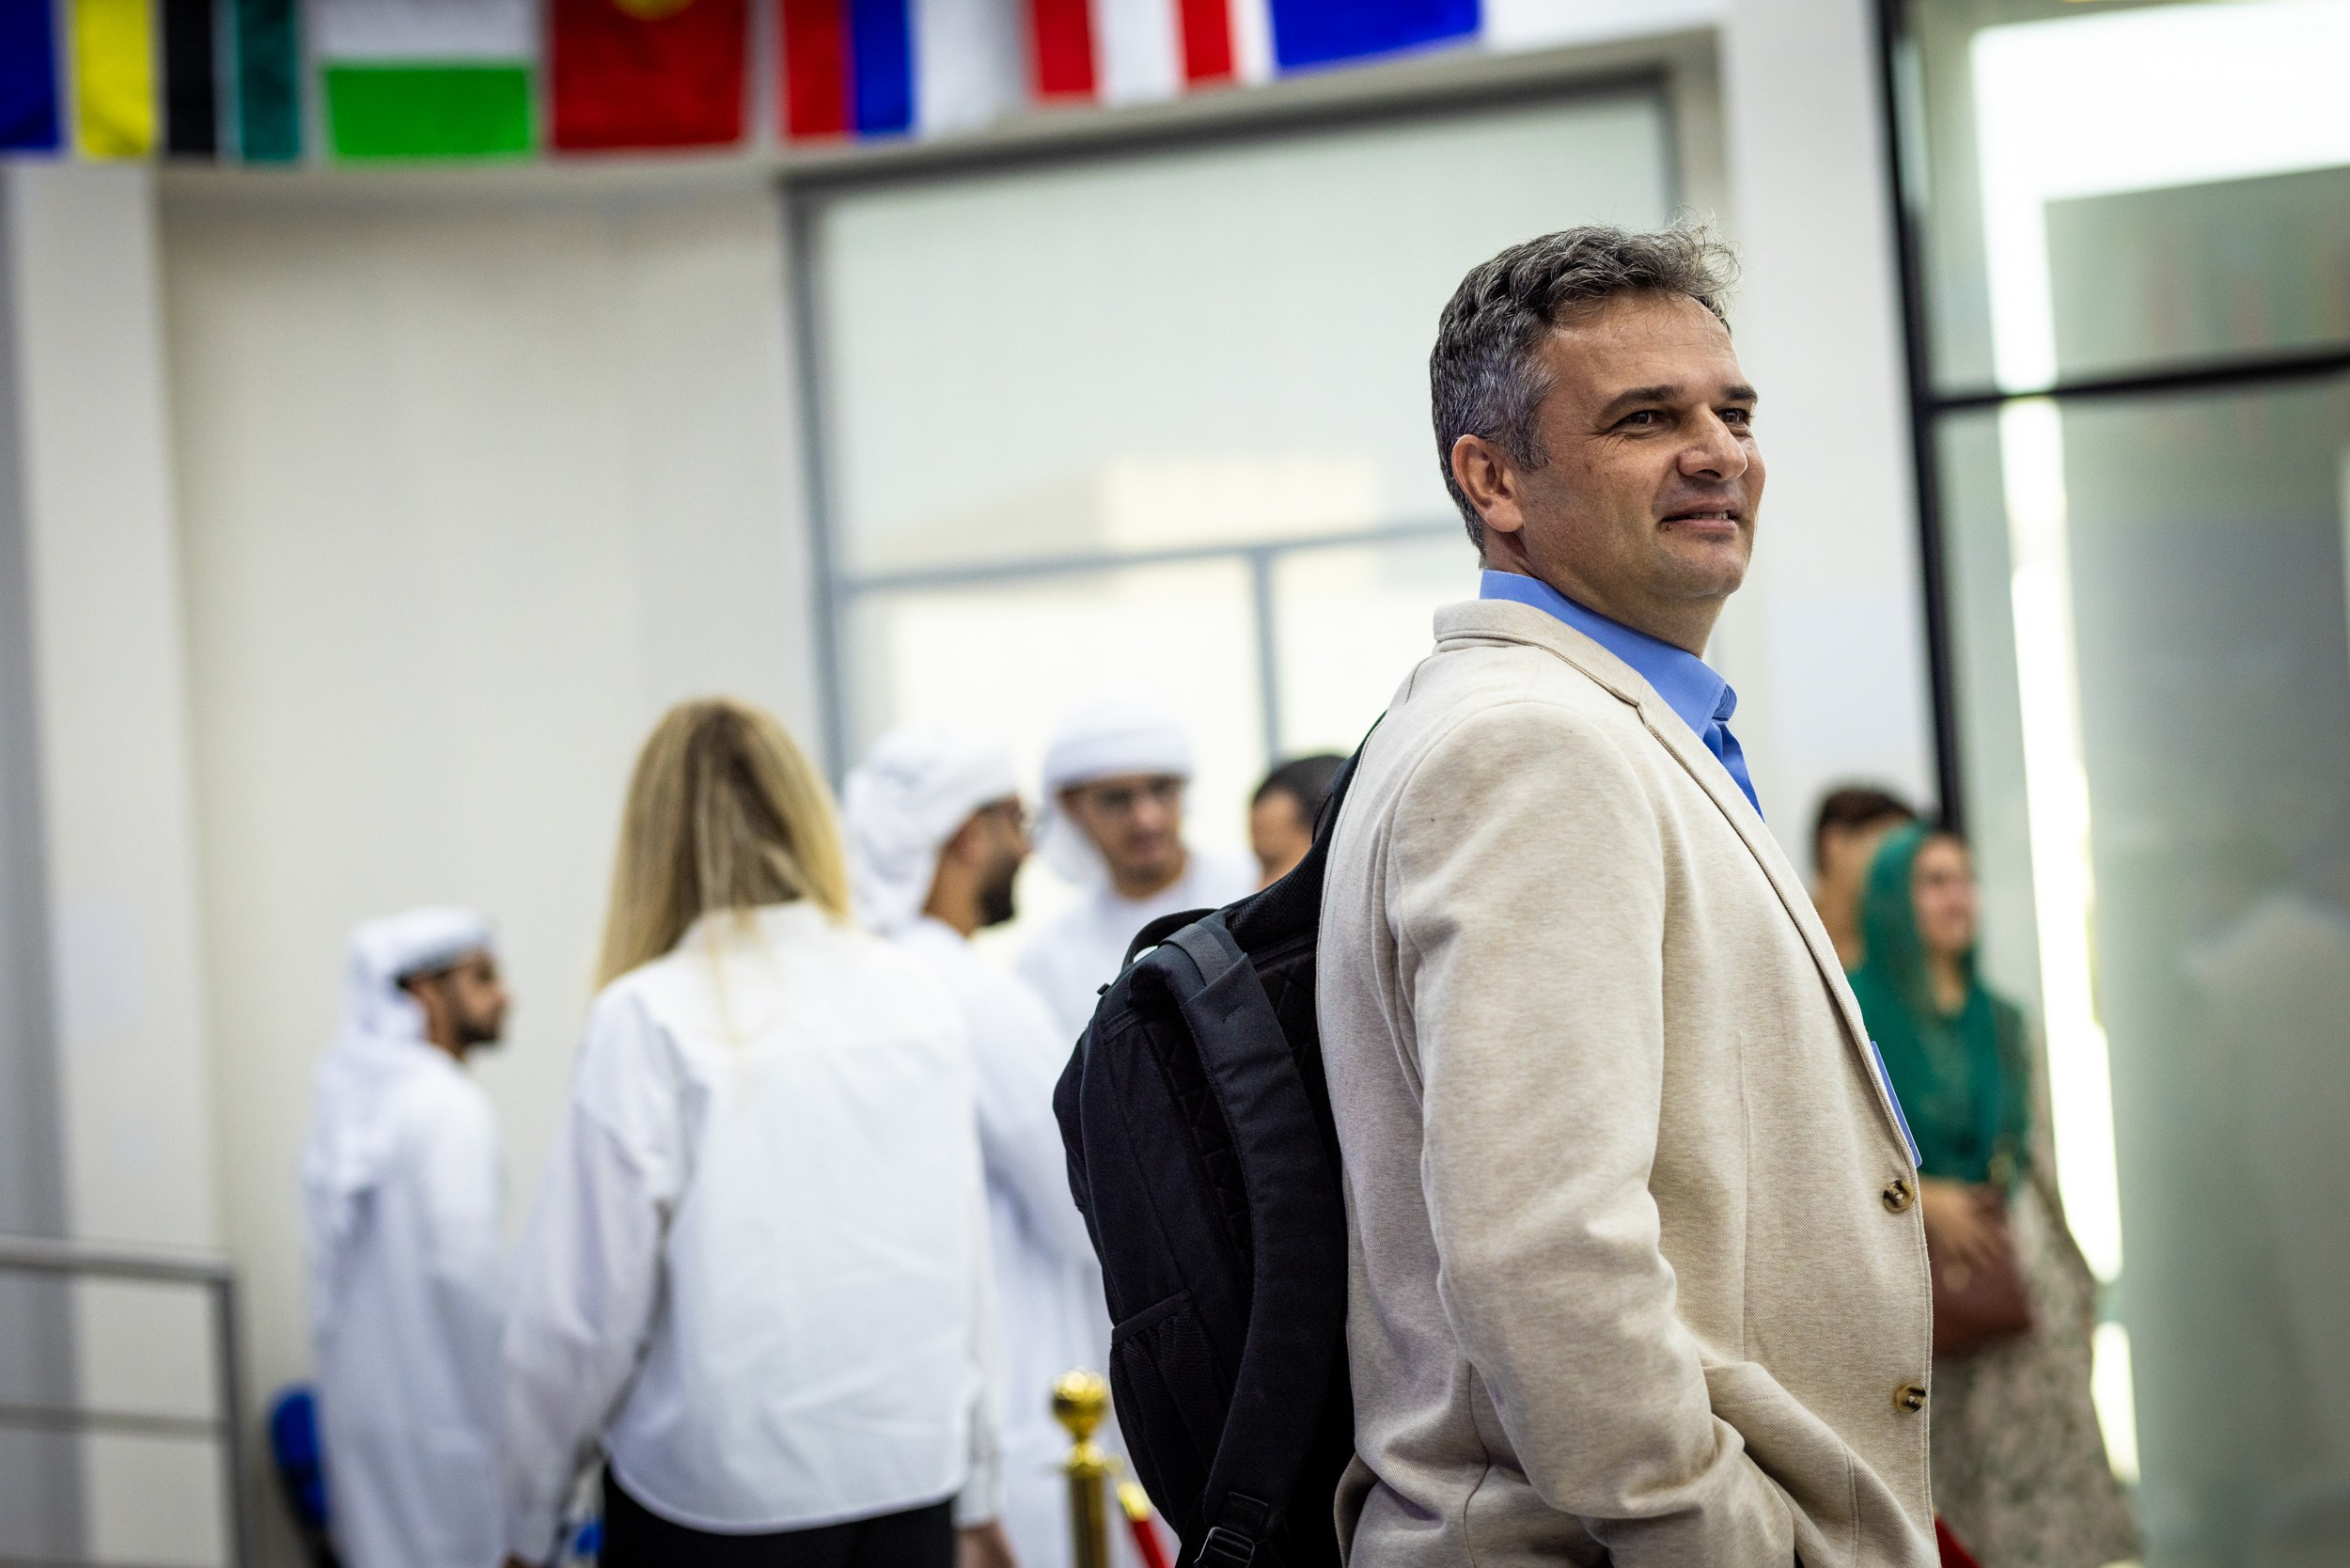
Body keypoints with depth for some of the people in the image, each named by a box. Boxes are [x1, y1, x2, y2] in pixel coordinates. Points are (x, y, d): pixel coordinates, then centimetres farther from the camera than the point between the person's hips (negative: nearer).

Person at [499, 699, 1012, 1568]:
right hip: (911, 1473, 4)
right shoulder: (916, 998, 3)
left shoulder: (648, 1017, -9)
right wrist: (974, 1489, 18)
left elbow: (588, 1301, -8)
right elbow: (962, 1259, 8)